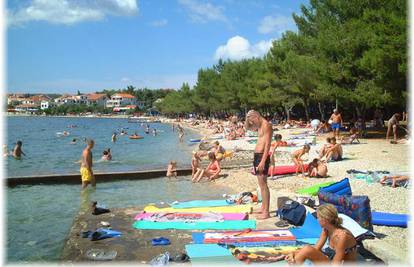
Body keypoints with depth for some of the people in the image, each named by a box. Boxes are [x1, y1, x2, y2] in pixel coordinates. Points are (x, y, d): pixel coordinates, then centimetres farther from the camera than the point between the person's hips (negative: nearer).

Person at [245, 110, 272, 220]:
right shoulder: (260, 126, 16)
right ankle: (263, 207, 28)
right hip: (257, 156, 10)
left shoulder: (266, 125, -14)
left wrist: (263, 161, -25)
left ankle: (266, 212, -4)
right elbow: (247, 127, 34)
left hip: (262, 156, -10)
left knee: (263, 184, -8)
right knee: (261, 184, 17)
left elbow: (267, 144, -21)